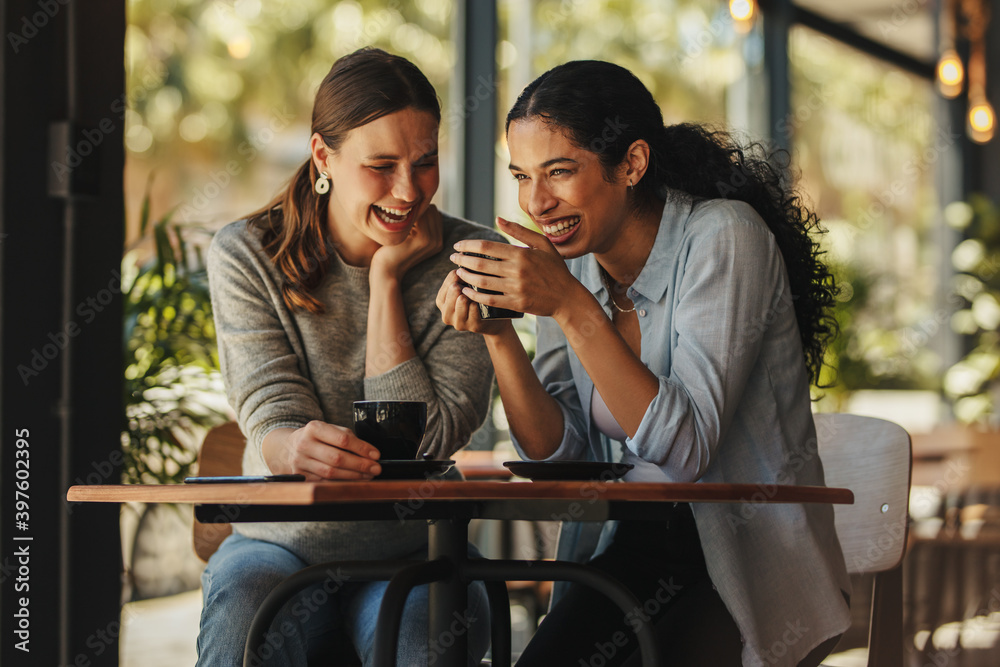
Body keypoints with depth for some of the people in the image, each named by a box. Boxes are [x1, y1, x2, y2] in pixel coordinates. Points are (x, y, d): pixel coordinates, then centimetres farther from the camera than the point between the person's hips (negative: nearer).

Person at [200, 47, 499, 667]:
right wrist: (294, 449, -37)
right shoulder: (248, 256, -3)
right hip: (282, 541, 0)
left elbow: (423, 440, -12)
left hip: (413, 550, 1)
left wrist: (386, 277, -14)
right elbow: (272, 418, -12)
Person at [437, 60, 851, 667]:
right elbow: (559, 452, 2)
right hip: (633, 549, 5)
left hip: (753, 564, -5)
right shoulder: (568, 256, 3)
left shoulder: (722, 237, -15)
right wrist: (498, 334, -13)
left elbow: (684, 450, -23)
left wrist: (570, 307, -28)